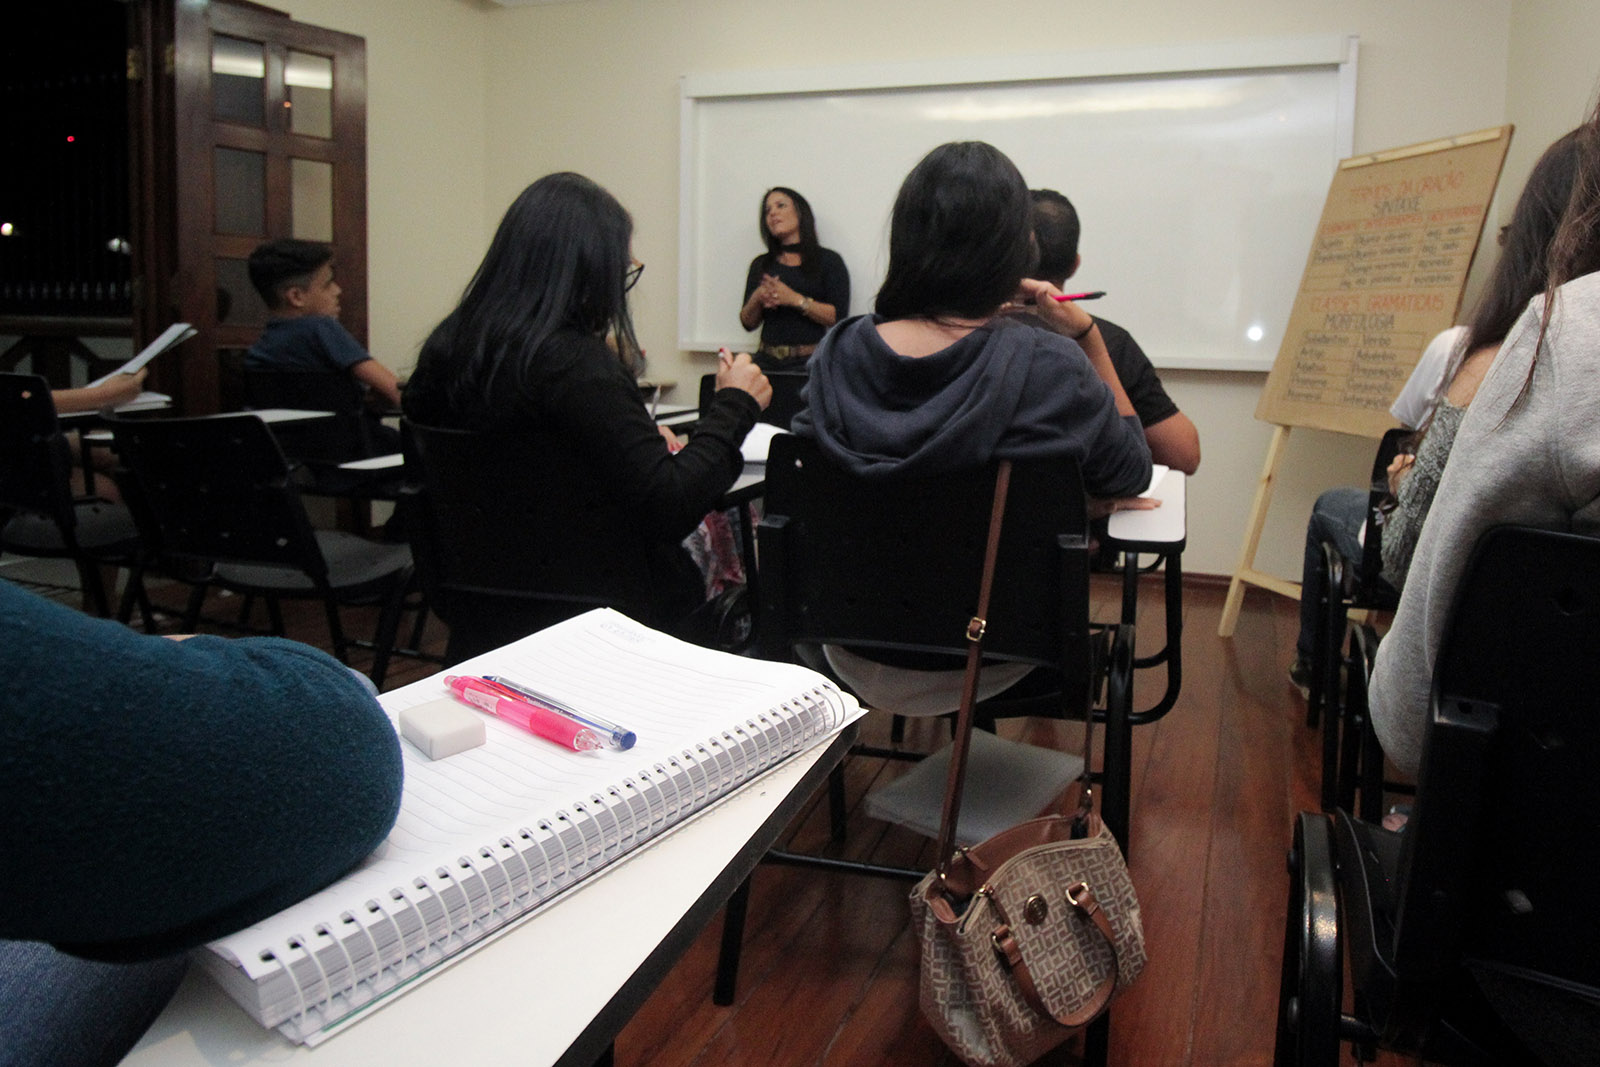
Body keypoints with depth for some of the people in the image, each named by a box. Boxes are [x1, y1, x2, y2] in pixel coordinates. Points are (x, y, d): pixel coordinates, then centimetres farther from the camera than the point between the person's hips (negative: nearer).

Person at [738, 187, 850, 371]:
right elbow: (748, 323, 17)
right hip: (767, 360, 3)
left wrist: (796, 300, -13)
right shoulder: (761, 264, 18)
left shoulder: (829, 260, 7)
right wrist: (757, 299, -4)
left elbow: (839, 317, -4)